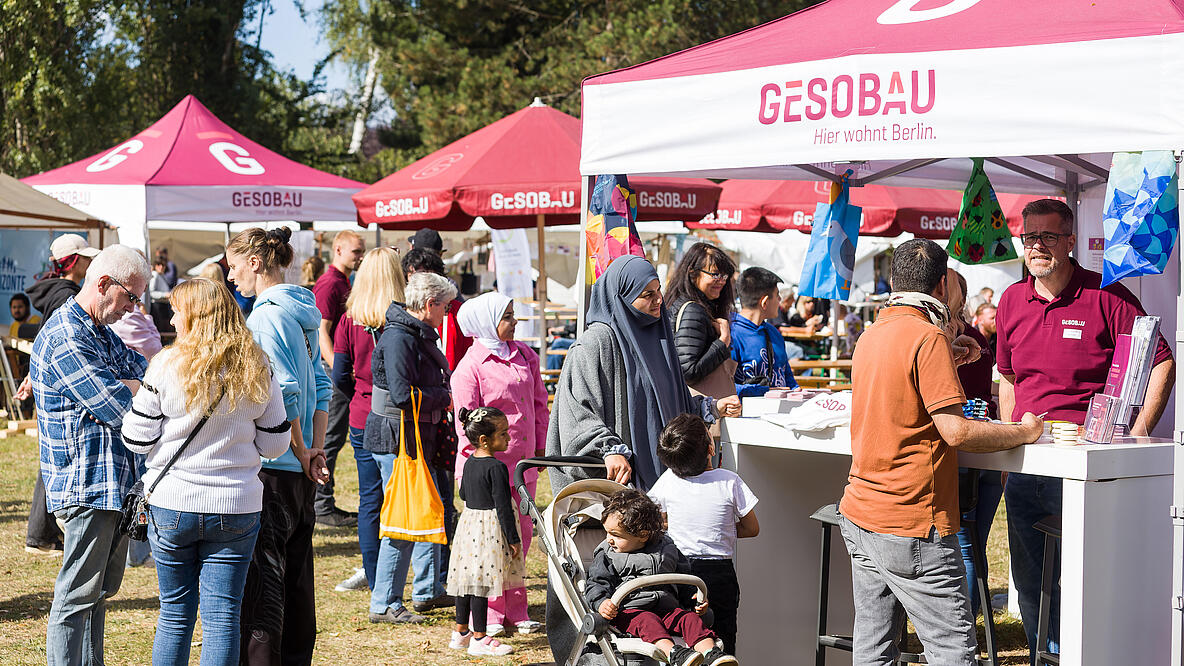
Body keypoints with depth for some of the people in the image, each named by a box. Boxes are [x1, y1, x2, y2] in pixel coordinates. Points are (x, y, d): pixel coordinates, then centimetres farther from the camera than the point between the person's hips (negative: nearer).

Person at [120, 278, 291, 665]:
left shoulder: (165, 366, -8)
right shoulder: (257, 371, -1)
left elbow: (137, 439, -4)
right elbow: (275, 444, 4)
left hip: (172, 504, -1)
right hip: (236, 508, 1)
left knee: (175, 613, 11)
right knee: (222, 614, 4)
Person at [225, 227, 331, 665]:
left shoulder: (267, 315, -14)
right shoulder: (300, 313, 13)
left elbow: (286, 394, -20)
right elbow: (319, 384, 14)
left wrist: (301, 452, -11)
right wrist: (316, 449, 9)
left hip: (271, 467, -9)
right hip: (298, 467, 9)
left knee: (260, 573, -5)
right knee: (297, 572, 14)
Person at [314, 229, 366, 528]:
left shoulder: (343, 283, 19)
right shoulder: (330, 284, -13)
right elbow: (322, 333, -19)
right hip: (332, 369, -10)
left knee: (333, 438, 12)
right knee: (330, 439, -6)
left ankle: (323, 503, 18)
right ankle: (323, 508, -2)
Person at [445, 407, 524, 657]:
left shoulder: (470, 463, 6)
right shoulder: (496, 467, -19)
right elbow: (503, 507, -19)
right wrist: (514, 539, -12)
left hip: (469, 522, 9)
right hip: (489, 529, -9)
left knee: (467, 578, 14)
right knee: (482, 581, -4)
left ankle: (461, 632, 24)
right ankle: (479, 638, 1)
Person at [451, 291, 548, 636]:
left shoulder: (524, 355, 8)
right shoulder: (470, 366, -11)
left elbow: (539, 402, 15)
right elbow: (466, 422, -12)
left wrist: (540, 446, 11)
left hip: (522, 463, 6)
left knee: (520, 534, 11)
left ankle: (515, 609, 21)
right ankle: (488, 613, 8)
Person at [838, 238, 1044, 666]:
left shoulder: (871, 335, 12)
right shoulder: (928, 336, -13)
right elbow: (955, 431, -19)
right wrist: (1024, 433, -6)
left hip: (859, 514, 9)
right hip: (911, 524, -9)